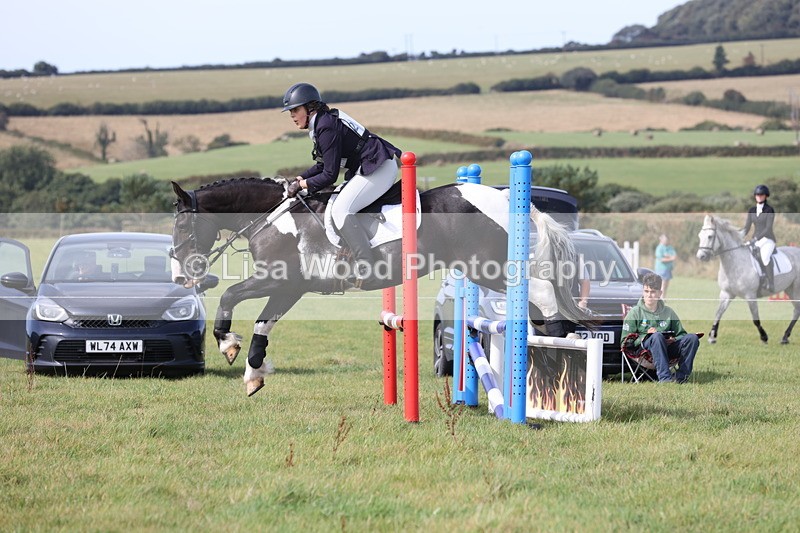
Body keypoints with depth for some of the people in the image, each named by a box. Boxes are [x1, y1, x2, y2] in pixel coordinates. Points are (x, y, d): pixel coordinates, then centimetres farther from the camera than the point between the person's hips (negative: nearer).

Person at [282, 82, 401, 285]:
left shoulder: (326, 128, -18)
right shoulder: (323, 122, 13)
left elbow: (330, 175, -17)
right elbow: (323, 165, 22)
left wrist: (302, 184, -5)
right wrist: (299, 179, 11)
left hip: (379, 168, -11)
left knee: (341, 210, -19)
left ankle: (365, 266, -27)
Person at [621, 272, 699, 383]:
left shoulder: (668, 312, 19)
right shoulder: (635, 312, 9)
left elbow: (681, 334, 20)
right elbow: (626, 342, 2)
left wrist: (674, 340, -4)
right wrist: (644, 337, -14)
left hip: (666, 350, 4)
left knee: (692, 338, -20)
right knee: (657, 336, -38)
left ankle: (681, 376, -32)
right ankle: (665, 377, -50)